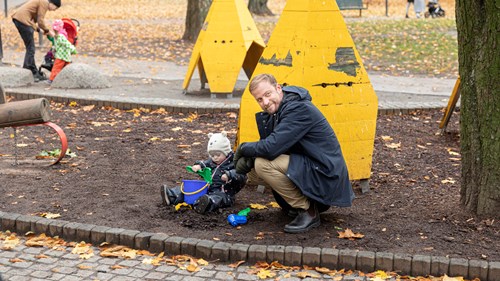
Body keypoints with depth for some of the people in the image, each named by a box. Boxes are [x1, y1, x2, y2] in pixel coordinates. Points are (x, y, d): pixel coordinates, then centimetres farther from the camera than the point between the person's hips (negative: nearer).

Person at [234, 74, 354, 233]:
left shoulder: (299, 109, -22)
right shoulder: (274, 112, 7)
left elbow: (271, 148, -29)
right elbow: (265, 144, 13)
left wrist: (243, 148, -10)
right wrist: (247, 158, -10)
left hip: (325, 175, -10)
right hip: (306, 167, 10)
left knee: (263, 164, -24)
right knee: (251, 170, 8)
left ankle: (308, 212, -12)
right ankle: (300, 202, 14)